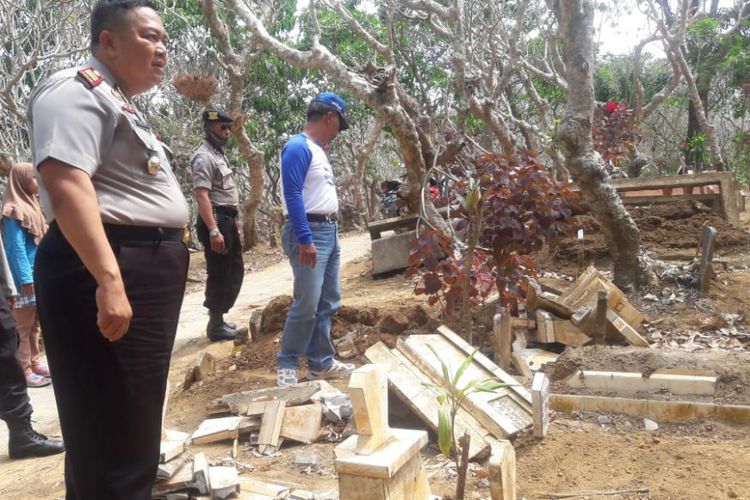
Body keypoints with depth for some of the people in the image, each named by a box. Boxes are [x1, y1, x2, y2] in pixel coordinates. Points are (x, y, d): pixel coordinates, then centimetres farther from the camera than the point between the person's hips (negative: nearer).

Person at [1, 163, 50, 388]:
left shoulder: (30, 205, 15)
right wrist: (26, 278, -19)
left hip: (38, 275, 9)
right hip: (26, 277, -9)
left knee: (35, 323, 15)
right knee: (24, 325, -3)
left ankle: (34, 363, 23)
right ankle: (25, 371, 3)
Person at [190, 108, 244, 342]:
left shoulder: (218, 154, 18)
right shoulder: (204, 156, -12)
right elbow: (201, 195, -21)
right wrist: (213, 230, -27)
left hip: (227, 220, 10)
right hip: (216, 220, -10)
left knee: (235, 271, 15)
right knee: (220, 275, -3)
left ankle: (219, 319, 25)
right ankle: (216, 325, 8)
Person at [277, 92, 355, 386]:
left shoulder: (318, 150, 18)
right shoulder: (298, 147, -11)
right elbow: (293, 195, -19)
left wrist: (329, 231, 18)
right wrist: (305, 239, -24)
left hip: (329, 232, 10)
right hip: (309, 232, -10)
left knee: (328, 303, 11)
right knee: (307, 303, -9)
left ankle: (321, 362, 19)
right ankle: (286, 365, 5)